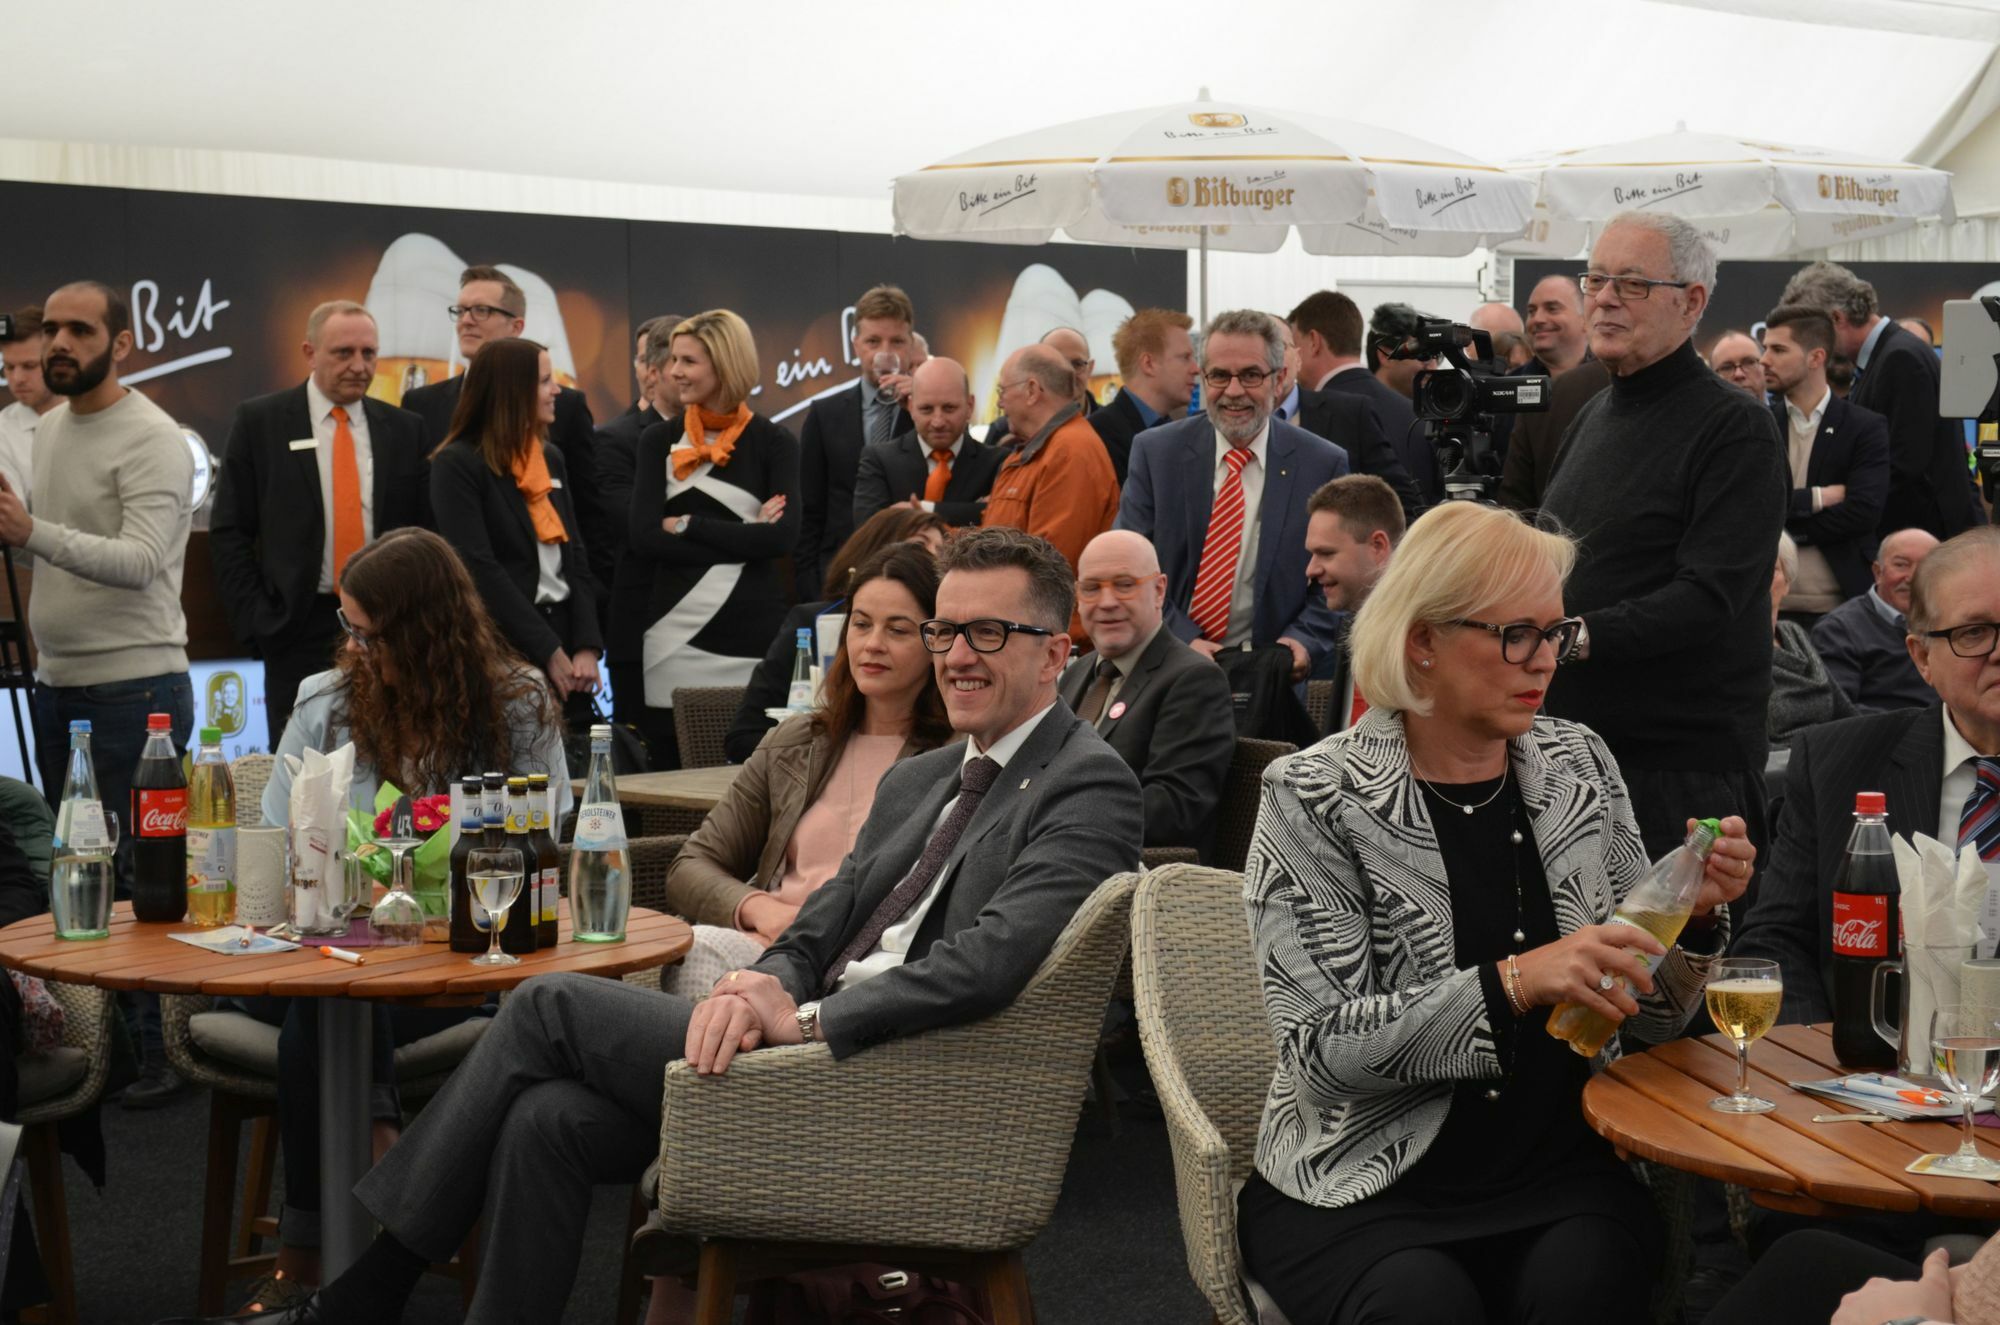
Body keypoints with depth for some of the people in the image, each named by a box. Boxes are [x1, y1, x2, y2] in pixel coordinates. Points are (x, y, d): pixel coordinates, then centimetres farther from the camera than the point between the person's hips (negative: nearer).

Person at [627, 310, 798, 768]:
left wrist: (688, 525, -9)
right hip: (675, 635, 1)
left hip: (754, 631, -1)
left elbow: (782, 538, -10)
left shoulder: (772, 442, 3)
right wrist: (742, 536, -10)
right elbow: (645, 537, -5)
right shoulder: (659, 440, 7)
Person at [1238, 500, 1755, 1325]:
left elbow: (1645, 1021, 10)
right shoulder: (1316, 798, -7)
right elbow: (1322, 1047, -14)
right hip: (1363, 1187, -3)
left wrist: (1695, 918, -10)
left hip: (1562, 1167, 3)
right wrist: (1510, 984, -24)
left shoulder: (1579, 767, 6)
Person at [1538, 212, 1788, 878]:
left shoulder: (1736, 428, -10)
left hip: (1685, 762, -7)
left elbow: (1709, 597, -19)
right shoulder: (1596, 414, 17)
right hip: (1577, 743, 7)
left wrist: (1581, 636, -27)